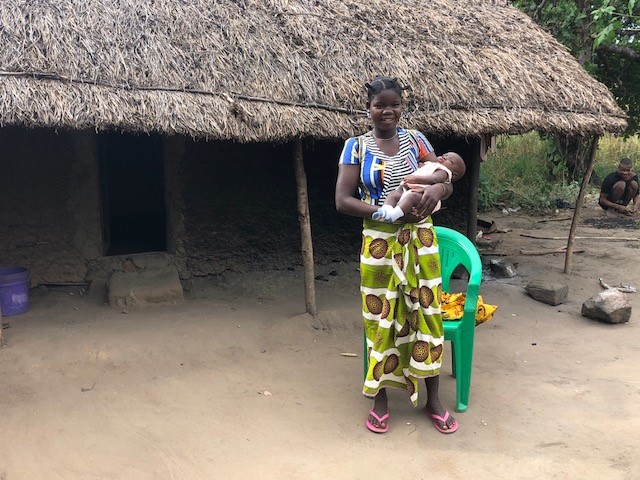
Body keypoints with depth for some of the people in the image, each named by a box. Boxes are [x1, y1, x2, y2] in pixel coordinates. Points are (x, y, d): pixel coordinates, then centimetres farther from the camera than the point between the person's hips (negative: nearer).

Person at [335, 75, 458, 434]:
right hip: (379, 243, -2)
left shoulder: (416, 140, 5)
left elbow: (447, 182, 3)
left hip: (420, 240, 2)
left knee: (426, 313, 7)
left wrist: (437, 189, -22)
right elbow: (342, 200, -9)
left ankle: (433, 399, 23)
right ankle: (380, 398, 24)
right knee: (382, 318, 6)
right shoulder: (356, 147, -2)